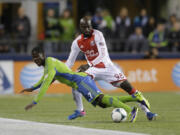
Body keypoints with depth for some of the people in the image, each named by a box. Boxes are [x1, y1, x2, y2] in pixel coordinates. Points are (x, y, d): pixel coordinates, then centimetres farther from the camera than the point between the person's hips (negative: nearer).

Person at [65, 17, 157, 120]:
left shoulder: (97, 35, -16)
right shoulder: (77, 42, -1)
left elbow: (103, 55, -23)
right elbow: (70, 61, 9)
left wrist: (88, 66, -29)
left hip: (107, 66, -4)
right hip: (93, 69, 4)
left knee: (128, 87, -12)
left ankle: (147, 110, -7)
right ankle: (80, 111, -2)